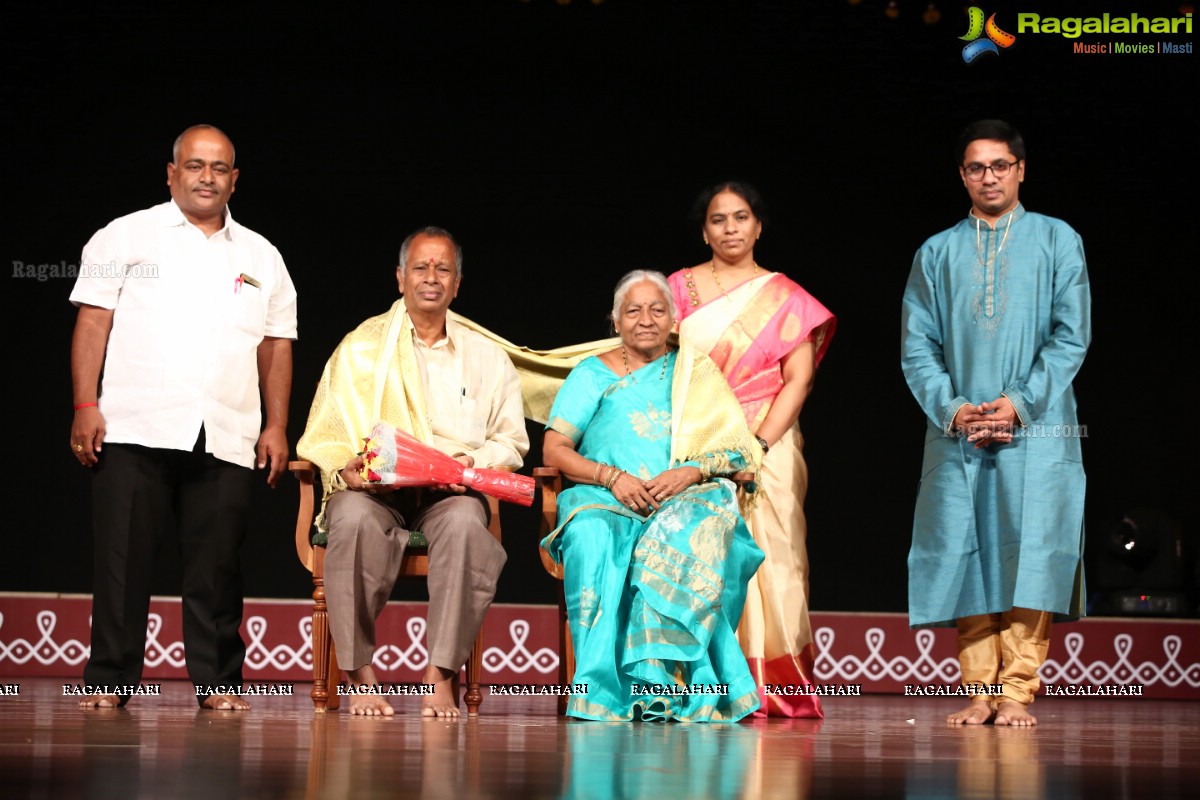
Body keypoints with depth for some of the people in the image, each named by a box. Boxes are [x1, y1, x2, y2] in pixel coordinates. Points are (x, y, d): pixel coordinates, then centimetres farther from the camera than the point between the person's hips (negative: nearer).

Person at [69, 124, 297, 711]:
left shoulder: (261, 257, 19)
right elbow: (93, 322, 3)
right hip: (134, 432, -2)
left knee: (216, 567, 1)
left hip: (227, 439, 2)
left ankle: (218, 681, 8)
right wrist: (86, 407, -7)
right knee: (123, 559, -3)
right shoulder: (126, 237, 10)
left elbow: (276, 347, 17)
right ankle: (109, 680, 4)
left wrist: (277, 427, 7)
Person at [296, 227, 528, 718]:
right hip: (373, 488, -1)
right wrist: (345, 468, -15)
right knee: (355, 519, -37)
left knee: (465, 522, -36)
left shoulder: (487, 358, 20)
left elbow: (512, 441, 15)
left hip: (450, 492, 1)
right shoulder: (361, 346, 15)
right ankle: (362, 677, -32)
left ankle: (441, 677, -35)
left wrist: (473, 462, -7)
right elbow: (326, 433, 7)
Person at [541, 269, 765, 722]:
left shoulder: (696, 372, 20)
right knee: (591, 540, -36)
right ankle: (606, 688, -39)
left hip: (687, 501, 0)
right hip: (605, 500, 0)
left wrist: (690, 473, -11)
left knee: (693, 538, -37)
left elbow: (736, 449, 10)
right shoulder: (593, 374, 18)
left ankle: (659, 680, -40)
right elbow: (553, 450, 8)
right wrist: (612, 476, -9)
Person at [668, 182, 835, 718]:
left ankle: (770, 691, -4)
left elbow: (798, 379, 0)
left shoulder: (784, 297, 8)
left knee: (763, 558, -6)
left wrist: (758, 443, -12)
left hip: (765, 449, -1)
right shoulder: (679, 289, 11)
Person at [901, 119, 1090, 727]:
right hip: (957, 435, 2)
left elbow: (1072, 336, 1)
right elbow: (917, 347, 8)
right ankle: (979, 693, 3)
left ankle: (1017, 692, -6)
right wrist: (953, 409, -8)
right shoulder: (936, 254, 14)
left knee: (1029, 557, -9)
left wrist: (1019, 403, -10)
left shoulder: (1057, 241, 9)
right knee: (965, 559, -2)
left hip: (1036, 430, -2)